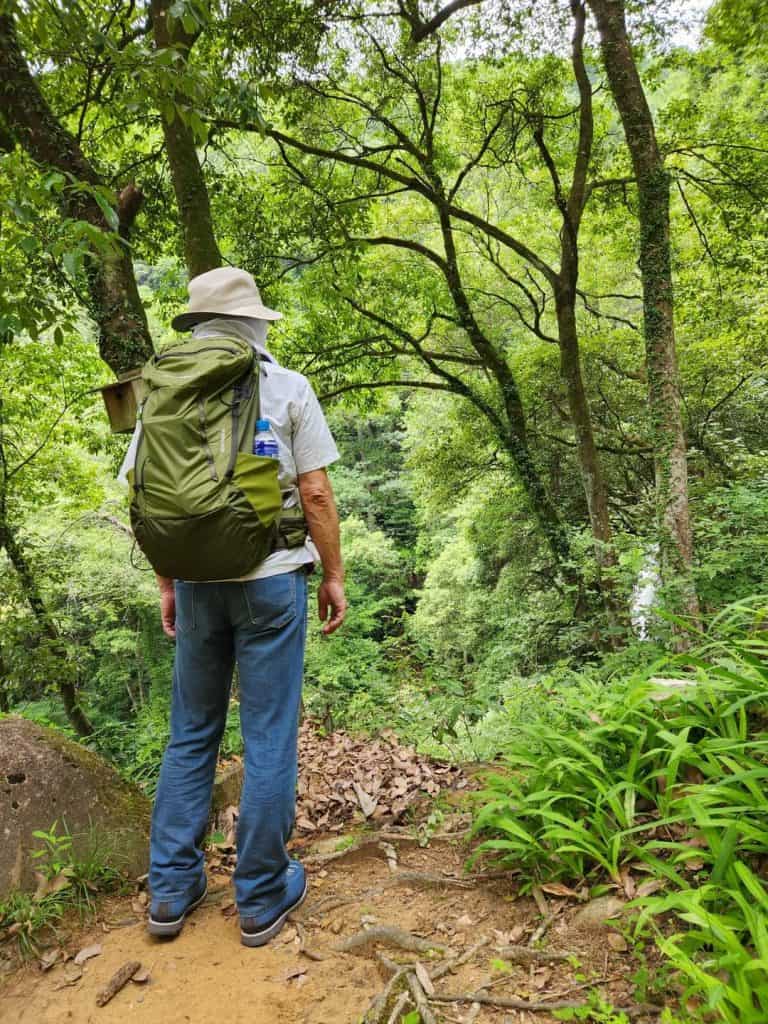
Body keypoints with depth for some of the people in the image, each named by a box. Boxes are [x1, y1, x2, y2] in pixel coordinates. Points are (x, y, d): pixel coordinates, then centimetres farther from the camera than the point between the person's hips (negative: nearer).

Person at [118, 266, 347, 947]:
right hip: (272, 580, -3)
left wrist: (166, 583, 13)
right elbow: (316, 492, -7)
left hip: (197, 583, 4)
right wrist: (334, 575, 2)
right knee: (269, 738, 6)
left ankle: (172, 890, 26)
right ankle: (263, 898, 19)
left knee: (190, 733, 17)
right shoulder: (288, 388, -4)